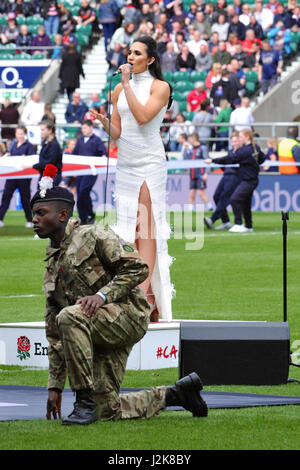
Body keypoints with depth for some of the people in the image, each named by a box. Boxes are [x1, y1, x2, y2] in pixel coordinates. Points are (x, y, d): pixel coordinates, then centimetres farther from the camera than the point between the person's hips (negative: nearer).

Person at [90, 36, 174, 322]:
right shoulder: (119, 90, 12)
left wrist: (127, 84, -14)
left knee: (146, 227, -12)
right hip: (125, 164, 6)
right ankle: (150, 297, 9)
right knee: (135, 229, 5)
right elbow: (116, 132, 10)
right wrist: (103, 121, -10)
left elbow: (142, 116, -19)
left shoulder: (160, 87, -3)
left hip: (150, 162, -6)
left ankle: (144, 290, -18)